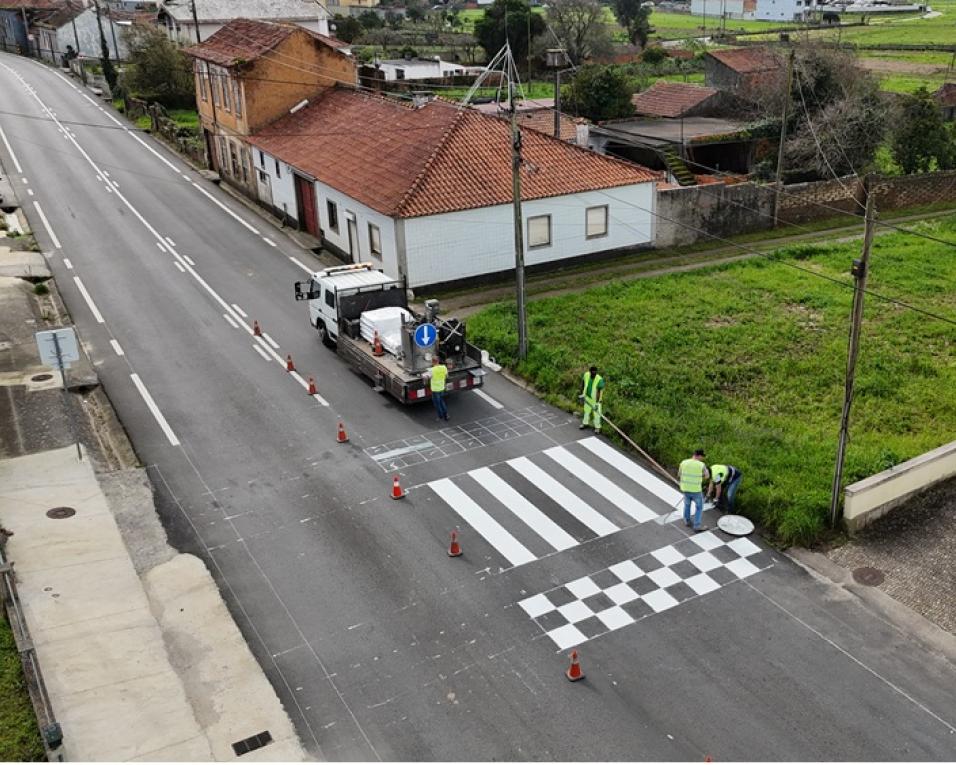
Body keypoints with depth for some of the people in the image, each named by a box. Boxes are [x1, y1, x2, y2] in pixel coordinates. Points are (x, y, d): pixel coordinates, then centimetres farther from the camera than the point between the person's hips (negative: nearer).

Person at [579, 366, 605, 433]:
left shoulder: (599, 380, -30)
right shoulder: (586, 375, -17)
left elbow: (599, 392, -27)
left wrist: (597, 403, -27)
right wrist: (582, 394, 5)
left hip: (596, 399, -4)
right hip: (588, 397, 5)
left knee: (597, 413, 4)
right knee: (586, 410, 22)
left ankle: (597, 427, 24)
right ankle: (585, 423, 43)